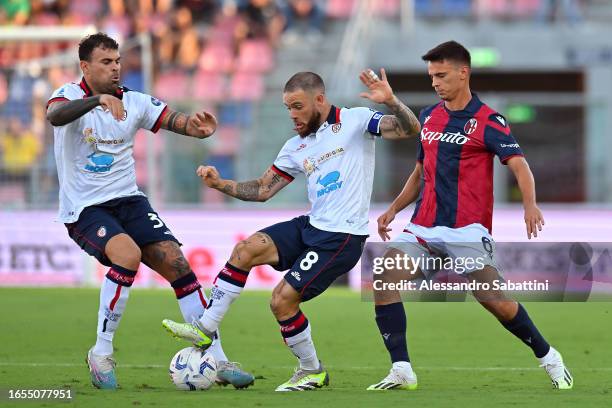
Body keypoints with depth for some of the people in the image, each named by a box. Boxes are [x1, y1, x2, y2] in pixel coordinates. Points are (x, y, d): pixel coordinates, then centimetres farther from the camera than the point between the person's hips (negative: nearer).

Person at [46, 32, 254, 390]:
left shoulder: (135, 102, 4)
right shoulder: (71, 95, -8)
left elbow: (176, 120, -6)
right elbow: (55, 116, -32)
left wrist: (199, 127, -30)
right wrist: (97, 99, -47)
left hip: (129, 200, 5)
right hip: (84, 209, -5)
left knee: (176, 264, -10)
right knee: (128, 254, -31)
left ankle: (217, 361, -3)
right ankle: (102, 353, -17)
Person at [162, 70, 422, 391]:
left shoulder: (354, 121, -6)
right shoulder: (295, 147, 13)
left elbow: (410, 129, -16)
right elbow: (262, 190, 16)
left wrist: (390, 102, -35)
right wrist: (220, 184, 1)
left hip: (342, 238, -7)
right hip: (311, 226, 7)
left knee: (282, 299, -11)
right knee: (246, 249, -11)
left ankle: (313, 372, 9)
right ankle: (205, 329, -6)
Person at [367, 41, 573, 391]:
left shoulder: (489, 121, -6)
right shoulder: (428, 117, 13)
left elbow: (519, 165, -18)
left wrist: (530, 205, -36)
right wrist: (394, 209, 16)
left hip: (466, 230, -5)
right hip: (423, 229, 5)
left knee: (494, 300, -11)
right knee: (386, 281, -15)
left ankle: (548, 357, 14)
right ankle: (402, 371, -12)